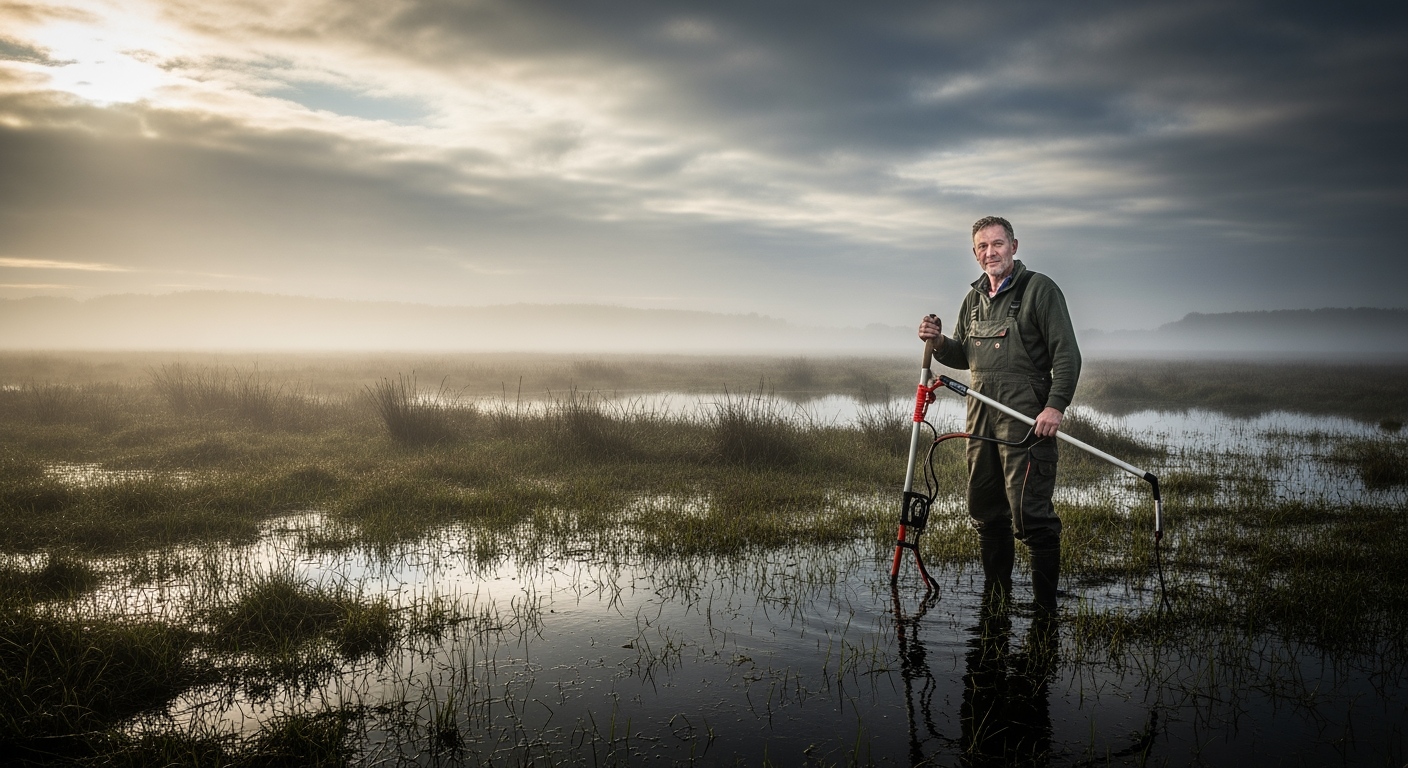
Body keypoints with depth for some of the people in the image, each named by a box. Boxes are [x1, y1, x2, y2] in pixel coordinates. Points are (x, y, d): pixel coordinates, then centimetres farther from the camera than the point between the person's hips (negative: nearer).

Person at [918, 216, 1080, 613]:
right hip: (981, 414, 7)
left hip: (1026, 416, -7)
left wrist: (1055, 405, -20)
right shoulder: (974, 298, 17)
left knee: (1030, 512, -10)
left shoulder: (1039, 289, -4)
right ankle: (995, 596, 25)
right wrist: (939, 342, 2)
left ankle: (1045, 605, 0)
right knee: (984, 510, 12)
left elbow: (1066, 354, -8)